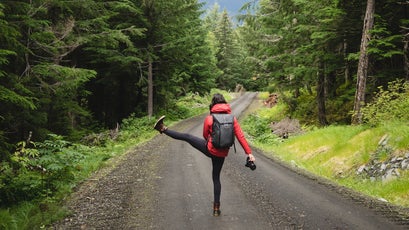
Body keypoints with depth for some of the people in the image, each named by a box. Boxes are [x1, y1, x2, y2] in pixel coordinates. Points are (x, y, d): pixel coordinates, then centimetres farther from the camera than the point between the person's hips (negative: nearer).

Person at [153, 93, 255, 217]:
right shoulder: (232, 118, -4)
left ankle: (163, 128, 21)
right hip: (222, 154, 3)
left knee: (186, 137, 13)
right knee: (216, 178, 16)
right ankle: (216, 208, 19)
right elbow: (240, 136, -8)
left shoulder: (209, 119, -8)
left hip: (209, 149, -3)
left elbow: (205, 136, 5)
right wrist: (249, 153, -6)